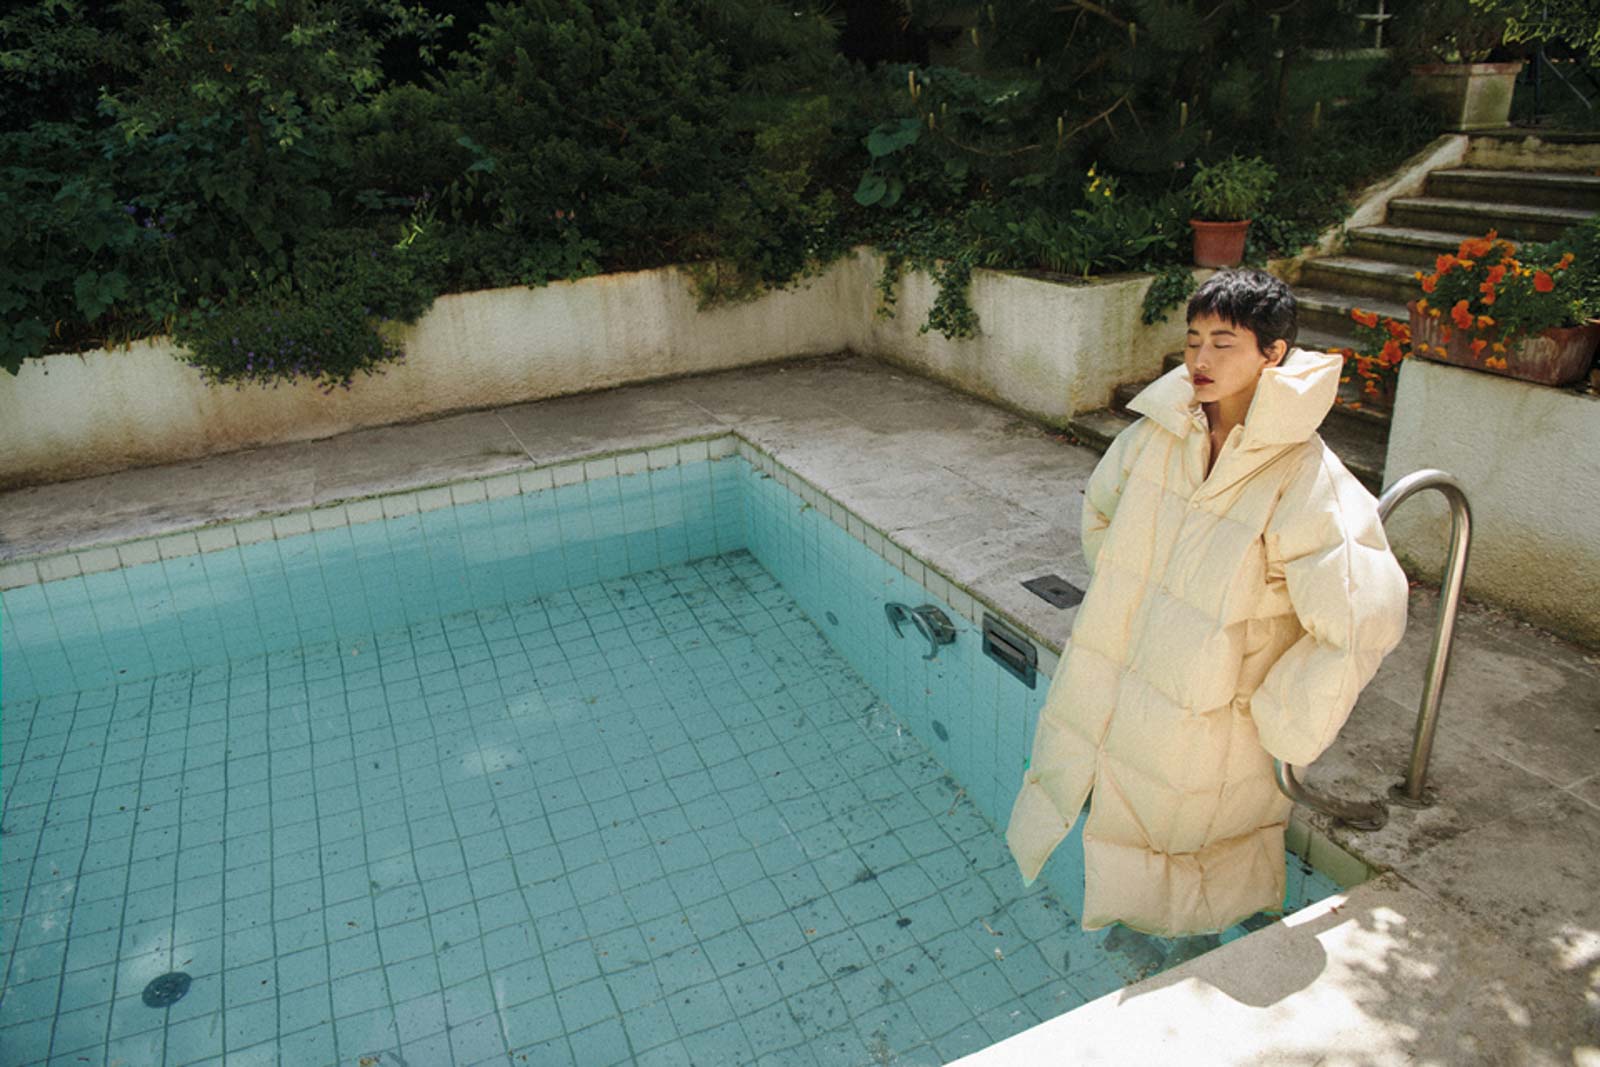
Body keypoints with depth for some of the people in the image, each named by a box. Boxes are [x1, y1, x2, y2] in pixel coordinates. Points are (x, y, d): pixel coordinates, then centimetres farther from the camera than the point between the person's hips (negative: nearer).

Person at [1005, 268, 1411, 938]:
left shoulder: (1304, 479, -24)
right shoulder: (1157, 431, -7)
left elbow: (1362, 620, -27)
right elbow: (1100, 511, 13)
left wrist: (1282, 728, -18)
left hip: (1204, 725, -4)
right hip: (1109, 696, 5)